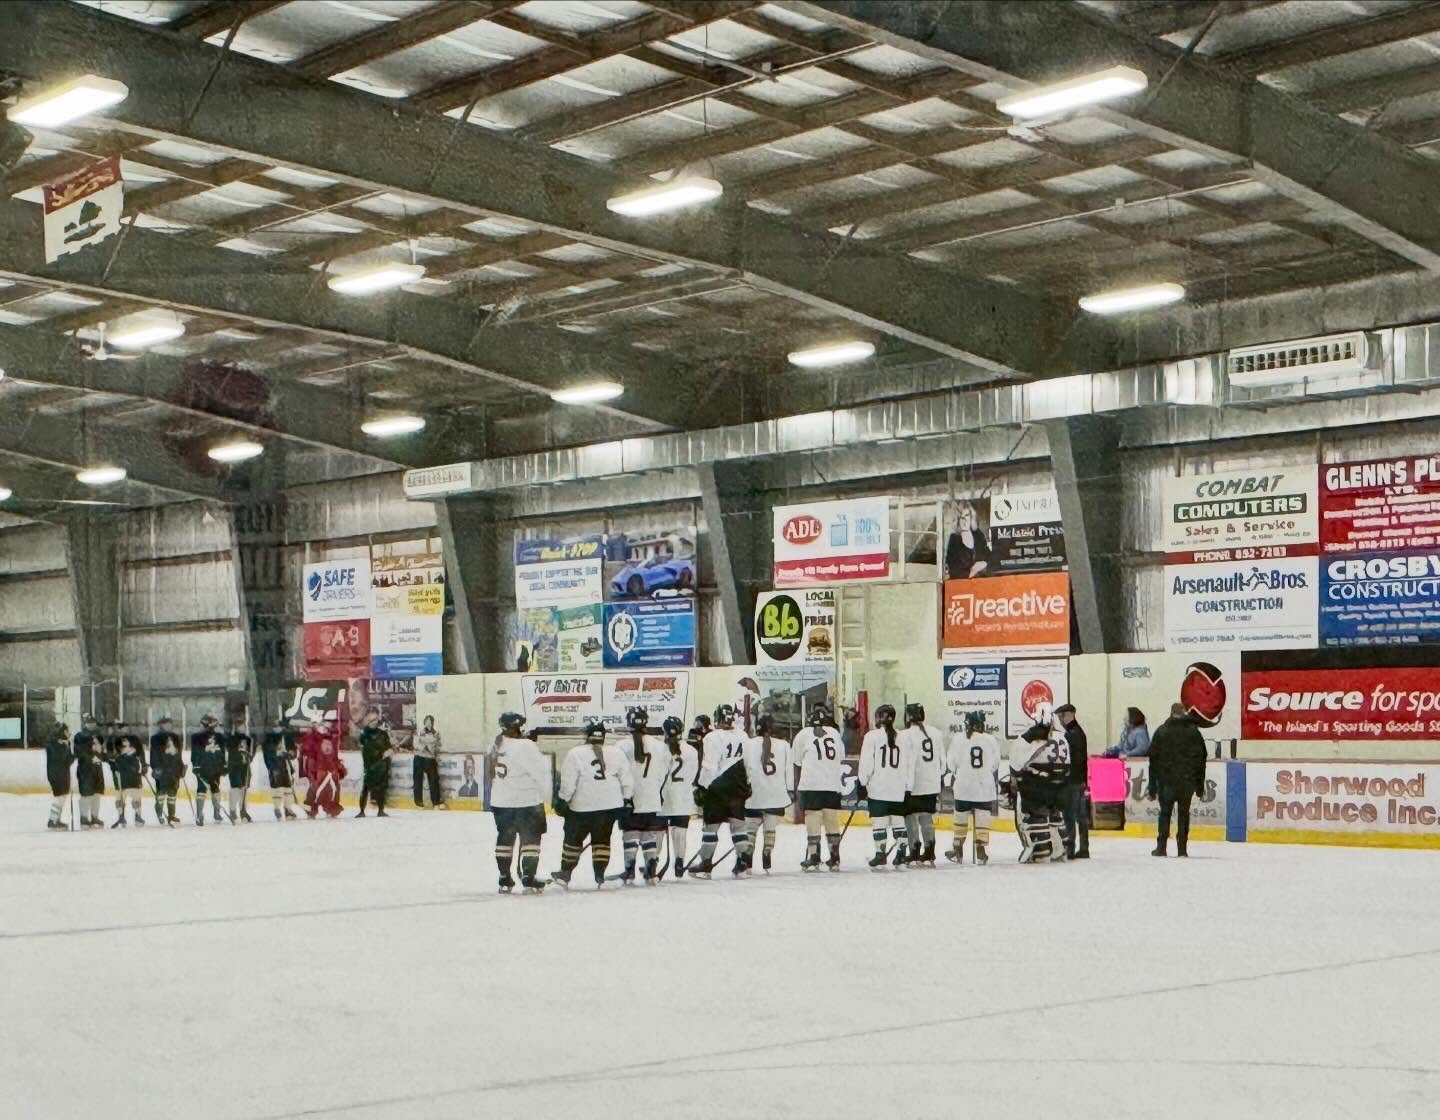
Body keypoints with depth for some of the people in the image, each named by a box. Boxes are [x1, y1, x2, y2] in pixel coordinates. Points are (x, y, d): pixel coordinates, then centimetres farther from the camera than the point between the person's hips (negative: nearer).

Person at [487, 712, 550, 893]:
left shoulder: (496, 745, 5)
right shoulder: (525, 746, -18)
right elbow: (539, 771, -16)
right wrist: (545, 793, -4)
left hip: (501, 802, 7)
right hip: (526, 801, -7)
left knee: (505, 838, 14)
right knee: (530, 838, 2)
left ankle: (504, 880, 18)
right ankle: (528, 880, 0)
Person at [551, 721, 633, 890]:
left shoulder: (575, 754, -9)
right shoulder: (616, 754, 1)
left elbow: (568, 783, -10)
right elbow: (627, 780, 5)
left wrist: (562, 801, 1)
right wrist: (627, 800, 14)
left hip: (583, 807, -3)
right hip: (610, 806, 3)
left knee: (573, 838, 13)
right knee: (602, 840, 14)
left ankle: (565, 874, 18)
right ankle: (599, 876, 10)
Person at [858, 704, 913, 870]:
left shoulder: (872, 736, -5)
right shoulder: (901, 738, 6)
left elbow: (866, 762, -9)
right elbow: (908, 764, 8)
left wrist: (862, 783, -2)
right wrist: (907, 789, 13)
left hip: (877, 789, -4)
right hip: (898, 790, 4)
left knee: (878, 822, 1)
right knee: (898, 821, 9)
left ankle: (880, 855, 2)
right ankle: (902, 855, 8)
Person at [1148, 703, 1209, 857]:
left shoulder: (1162, 731, 0)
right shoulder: (1194, 731, 4)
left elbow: (1154, 758, -1)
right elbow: (1201, 758, 6)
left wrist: (1153, 784, 3)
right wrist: (1200, 783, 12)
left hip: (1166, 779, -1)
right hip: (1188, 781, 1)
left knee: (1165, 812, 7)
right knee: (1184, 813, 6)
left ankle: (1161, 847, 4)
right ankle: (1182, 849, 3)